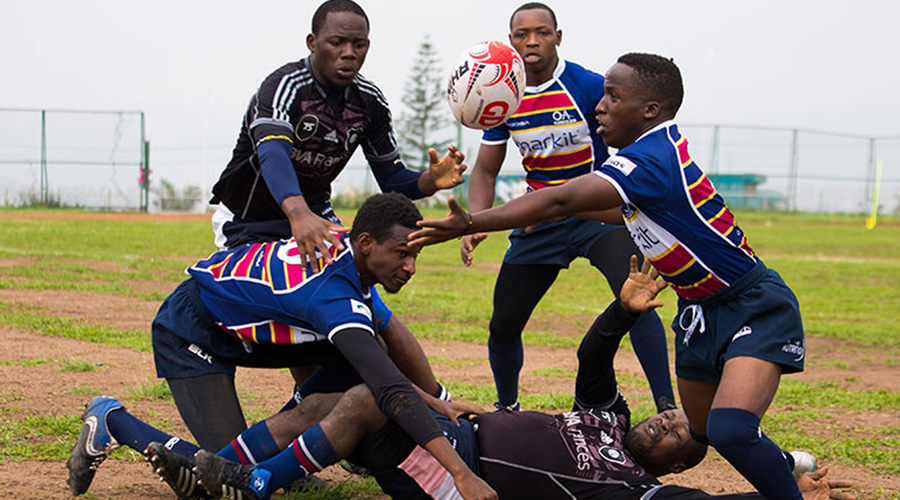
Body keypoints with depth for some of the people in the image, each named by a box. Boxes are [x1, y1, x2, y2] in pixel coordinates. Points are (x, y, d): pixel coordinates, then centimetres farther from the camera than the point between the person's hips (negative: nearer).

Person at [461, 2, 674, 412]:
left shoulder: (589, 87, -14)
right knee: (503, 325, 7)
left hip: (599, 212, -4)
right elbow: (485, 171, 7)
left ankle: (667, 409, -24)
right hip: (539, 219, 4)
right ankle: (506, 409, 33)